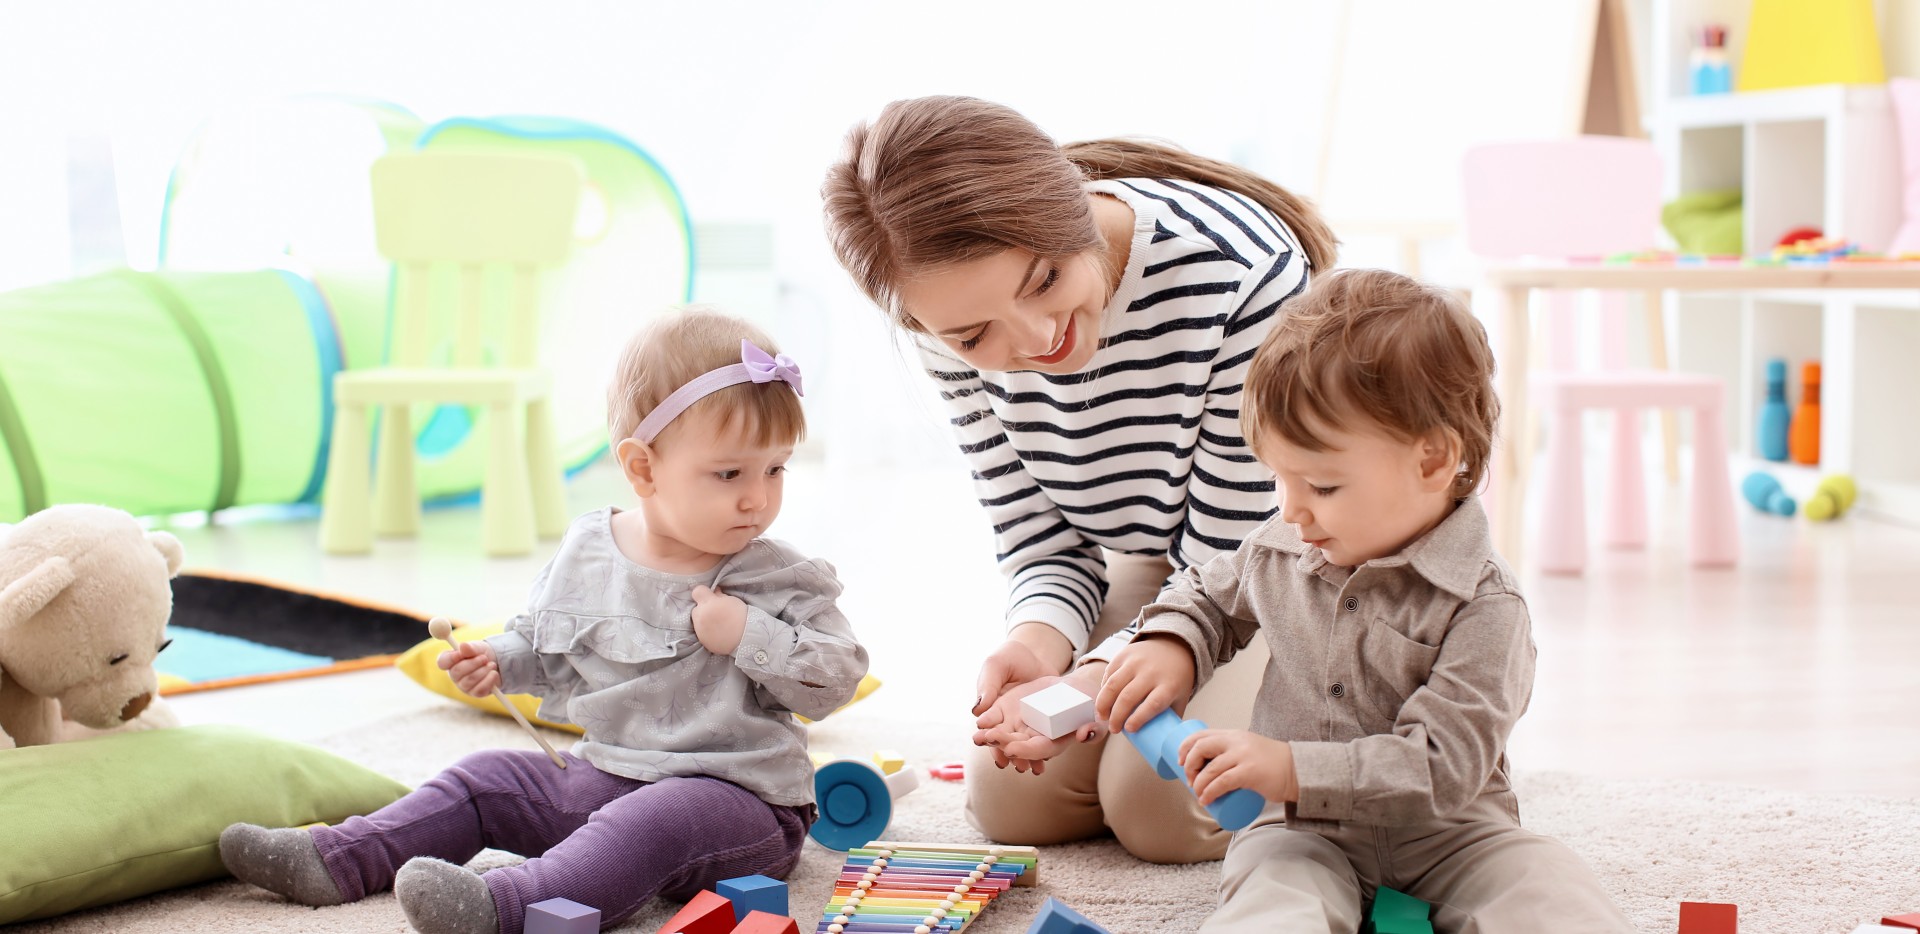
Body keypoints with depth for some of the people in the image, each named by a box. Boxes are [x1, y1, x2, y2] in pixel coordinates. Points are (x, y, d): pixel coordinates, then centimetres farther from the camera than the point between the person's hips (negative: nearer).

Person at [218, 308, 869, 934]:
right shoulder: (584, 554, 4)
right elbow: (543, 642, 21)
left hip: (734, 797, -6)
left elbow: (837, 679, -13)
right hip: (600, 775, 6)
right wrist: (496, 661, 2)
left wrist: (748, 637, -23)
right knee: (486, 780, 7)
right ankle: (336, 862, 6)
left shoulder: (779, 581, -10)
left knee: (660, 818, -36)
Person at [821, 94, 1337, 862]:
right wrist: (1037, 640, -32)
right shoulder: (959, 324, -20)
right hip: (1152, 569, 5)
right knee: (1012, 800, -6)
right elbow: (1042, 542, -9)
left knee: (1162, 805, -20)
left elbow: (1233, 566, -26)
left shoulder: (1243, 275, -36)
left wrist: (1098, 682, -41)